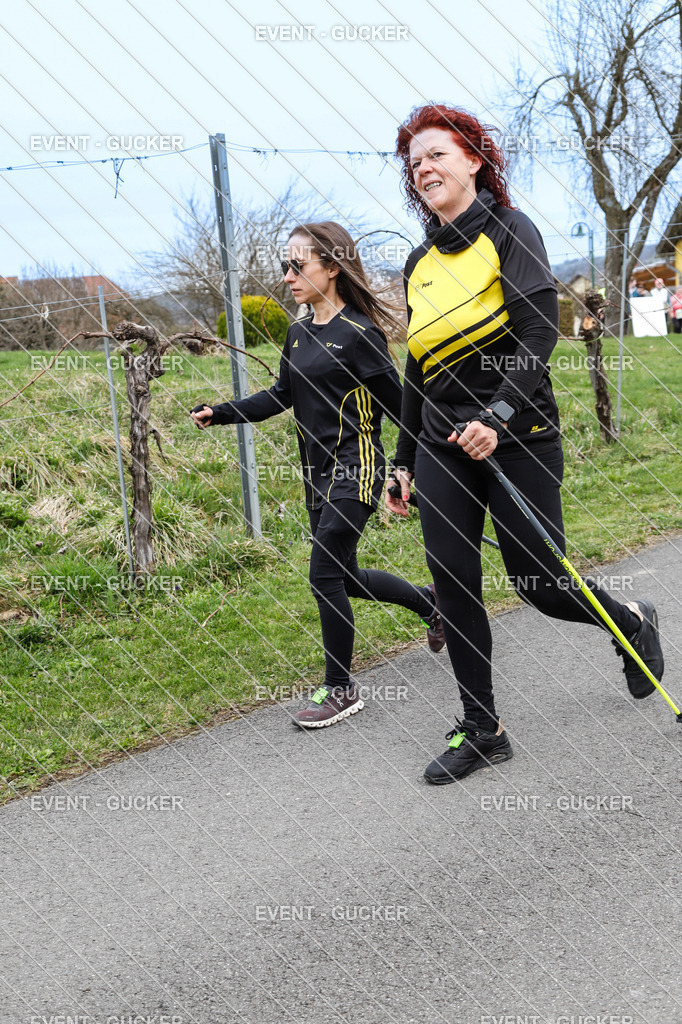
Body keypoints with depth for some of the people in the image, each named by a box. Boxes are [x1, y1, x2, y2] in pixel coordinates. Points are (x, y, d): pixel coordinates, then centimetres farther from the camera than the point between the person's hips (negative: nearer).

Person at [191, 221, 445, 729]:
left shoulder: (359, 333, -14)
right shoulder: (299, 333, 9)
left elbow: (396, 402, -12)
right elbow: (283, 396, 15)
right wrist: (221, 413, 5)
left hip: (356, 469, -8)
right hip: (319, 471, 8)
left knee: (326, 574, -8)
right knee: (344, 577, 14)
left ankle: (341, 690, 7)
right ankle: (428, 600, 39)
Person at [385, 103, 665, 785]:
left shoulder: (509, 230, -3)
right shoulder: (420, 264, 13)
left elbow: (539, 333, -14)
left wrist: (498, 416, -26)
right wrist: (403, 463, 16)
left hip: (515, 436, -5)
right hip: (441, 443, 5)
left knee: (539, 582, -1)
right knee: (452, 586, 0)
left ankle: (632, 624, 31)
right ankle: (482, 732, 12)